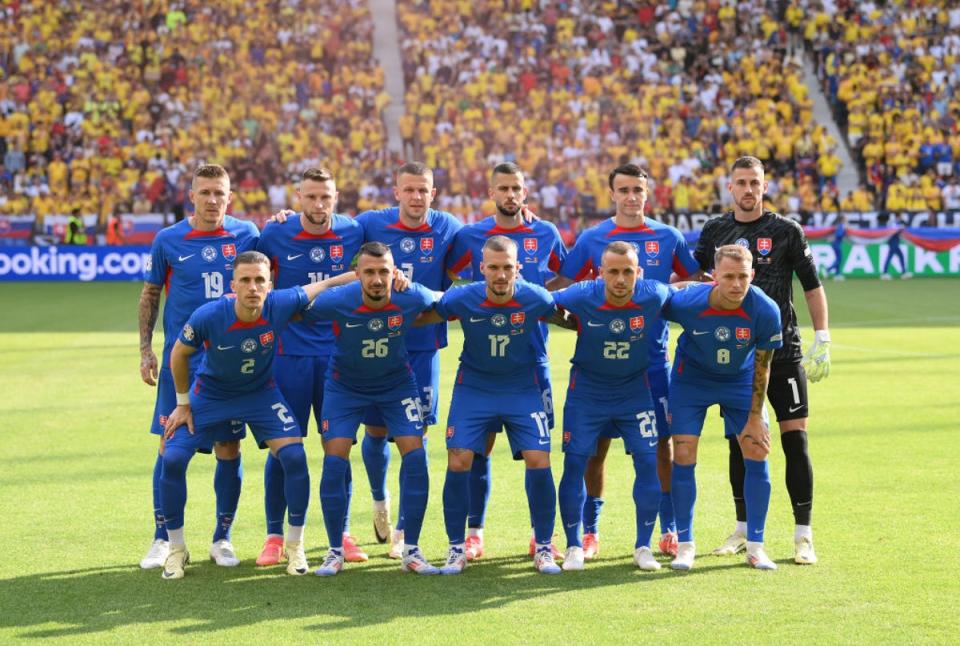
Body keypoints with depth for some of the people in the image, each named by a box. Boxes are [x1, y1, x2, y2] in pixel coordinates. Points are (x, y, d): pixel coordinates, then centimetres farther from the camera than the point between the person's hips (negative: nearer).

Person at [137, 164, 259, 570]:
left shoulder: (246, 235, 0)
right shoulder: (168, 240, -1)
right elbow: (150, 294, 8)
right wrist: (145, 350, 3)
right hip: (180, 359, -1)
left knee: (229, 449, 3)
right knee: (171, 448, -1)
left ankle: (222, 538, 16)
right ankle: (163, 539, 11)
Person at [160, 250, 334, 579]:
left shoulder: (281, 305, -27)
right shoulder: (208, 316, -31)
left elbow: (318, 288, -5)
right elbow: (178, 355, -11)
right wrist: (183, 404, -3)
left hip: (261, 393, 1)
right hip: (209, 394, -1)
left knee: (294, 456, -15)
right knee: (173, 459, -13)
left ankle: (295, 545, 6)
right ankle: (177, 549, 7)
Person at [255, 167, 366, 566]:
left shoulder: (353, 233, -1)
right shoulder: (275, 235, -5)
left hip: (338, 353, 1)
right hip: (289, 353, -1)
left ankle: (341, 534, 16)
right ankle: (274, 536, 12)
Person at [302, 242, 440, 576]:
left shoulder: (411, 297, -23)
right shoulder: (336, 301, -28)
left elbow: (442, 303, 1)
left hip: (397, 383, 1)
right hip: (345, 385, -1)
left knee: (415, 454, -11)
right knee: (334, 459, -10)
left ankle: (411, 550, 1)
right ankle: (335, 551, 5)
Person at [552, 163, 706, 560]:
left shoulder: (668, 238, 5)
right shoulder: (592, 239, 2)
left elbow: (697, 282, 15)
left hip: (653, 359, 1)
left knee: (662, 443, 2)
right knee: (595, 445, 2)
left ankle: (670, 530, 12)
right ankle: (589, 531, 12)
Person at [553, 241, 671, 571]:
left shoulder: (653, 296, -20)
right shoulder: (581, 297, -23)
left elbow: (677, 291, 3)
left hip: (634, 391, 1)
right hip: (586, 391, -1)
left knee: (648, 461, -5)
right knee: (575, 461, -3)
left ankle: (643, 546, 10)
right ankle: (574, 547, 11)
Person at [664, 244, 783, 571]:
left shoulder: (766, 311, -26)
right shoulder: (686, 302, -30)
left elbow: (762, 368, -14)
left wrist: (755, 418, -9)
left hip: (740, 382, 1)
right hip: (691, 379, -1)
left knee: (757, 455, -5)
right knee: (683, 456, -7)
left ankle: (755, 546, 8)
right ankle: (685, 544, 6)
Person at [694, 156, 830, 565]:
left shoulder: (786, 231, -1)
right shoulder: (715, 231, 6)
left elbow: (812, 285, 1)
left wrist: (822, 340, -5)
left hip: (783, 351, -2)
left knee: (795, 439, -6)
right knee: (739, 441, 6)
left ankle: (803, 536, -2)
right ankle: (743, 529, 18)